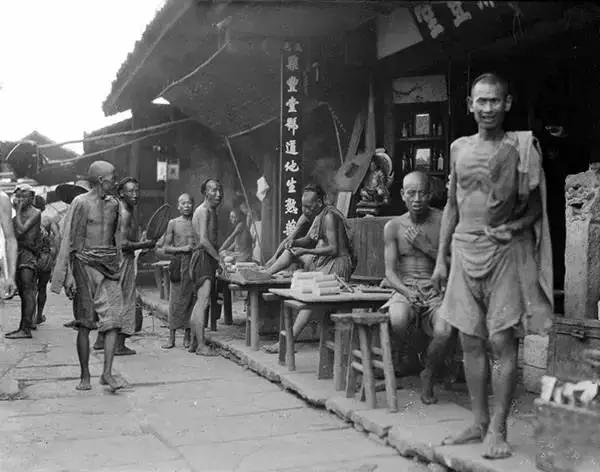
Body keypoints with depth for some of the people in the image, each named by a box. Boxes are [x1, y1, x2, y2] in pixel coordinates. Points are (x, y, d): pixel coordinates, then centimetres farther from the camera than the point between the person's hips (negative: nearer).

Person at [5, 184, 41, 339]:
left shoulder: (35, 213, -5)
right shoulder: (19, 214, 19)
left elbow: (21, 230, -16)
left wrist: (18, 210, -10)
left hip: (28, 253, -9)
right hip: (18, 252, 9)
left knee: (27, 291, -12)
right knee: (22, 292, 9)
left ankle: (26, 329, -16)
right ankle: (23, 326, 12)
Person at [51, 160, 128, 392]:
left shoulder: (113, 203, 11)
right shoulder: (81, 203, -6)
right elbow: (69, 241, -7)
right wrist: (68, 277, -11)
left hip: (109, 267, 5)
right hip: (85, 264, -4)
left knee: (113, 319, -7)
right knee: (85, 324, 2)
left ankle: (107, 373, -6)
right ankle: (85, 376, 12)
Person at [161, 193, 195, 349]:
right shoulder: (173, 223, 5)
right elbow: (166, 247, 3)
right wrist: (182, 249, -11)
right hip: (179, 263, -1)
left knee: (191, 299, 2)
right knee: (176, 300, -1)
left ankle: (187, 336, 10)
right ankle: (171, 337, 5)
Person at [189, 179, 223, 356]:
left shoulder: (211, 212, 21)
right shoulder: (203, 211, -10)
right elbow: (203, 240, -19)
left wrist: (218, 258, 14)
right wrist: (219, 259, -17)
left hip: (208, 259, 11)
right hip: (202, 258, -11)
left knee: (200, 302, 13)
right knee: (203, 301, -15)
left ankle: (193, 343, 20)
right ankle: (201, 346, -15)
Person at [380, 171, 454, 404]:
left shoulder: (442, 221, 1)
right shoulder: (393, 227, 4)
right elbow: (390, 273, -1)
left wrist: (424, 245, -11)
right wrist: (408, 293, -20)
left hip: (435, 290, 0)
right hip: (404, 289, 0)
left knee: (444, 331, -30)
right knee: (397, 321, -34)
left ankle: (427, 376, 3)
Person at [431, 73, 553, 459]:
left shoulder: (520, 146, -1)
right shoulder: (459, 148, 11)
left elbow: (536, 205, 3)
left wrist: (516, 225, -15)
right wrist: (441, 258, 14)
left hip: (505, 251, -4)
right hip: (465, 251, 4)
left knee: (503, 342, -4)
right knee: (471, 342, 7)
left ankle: (498, 429, 7)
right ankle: (479, 424, 19)